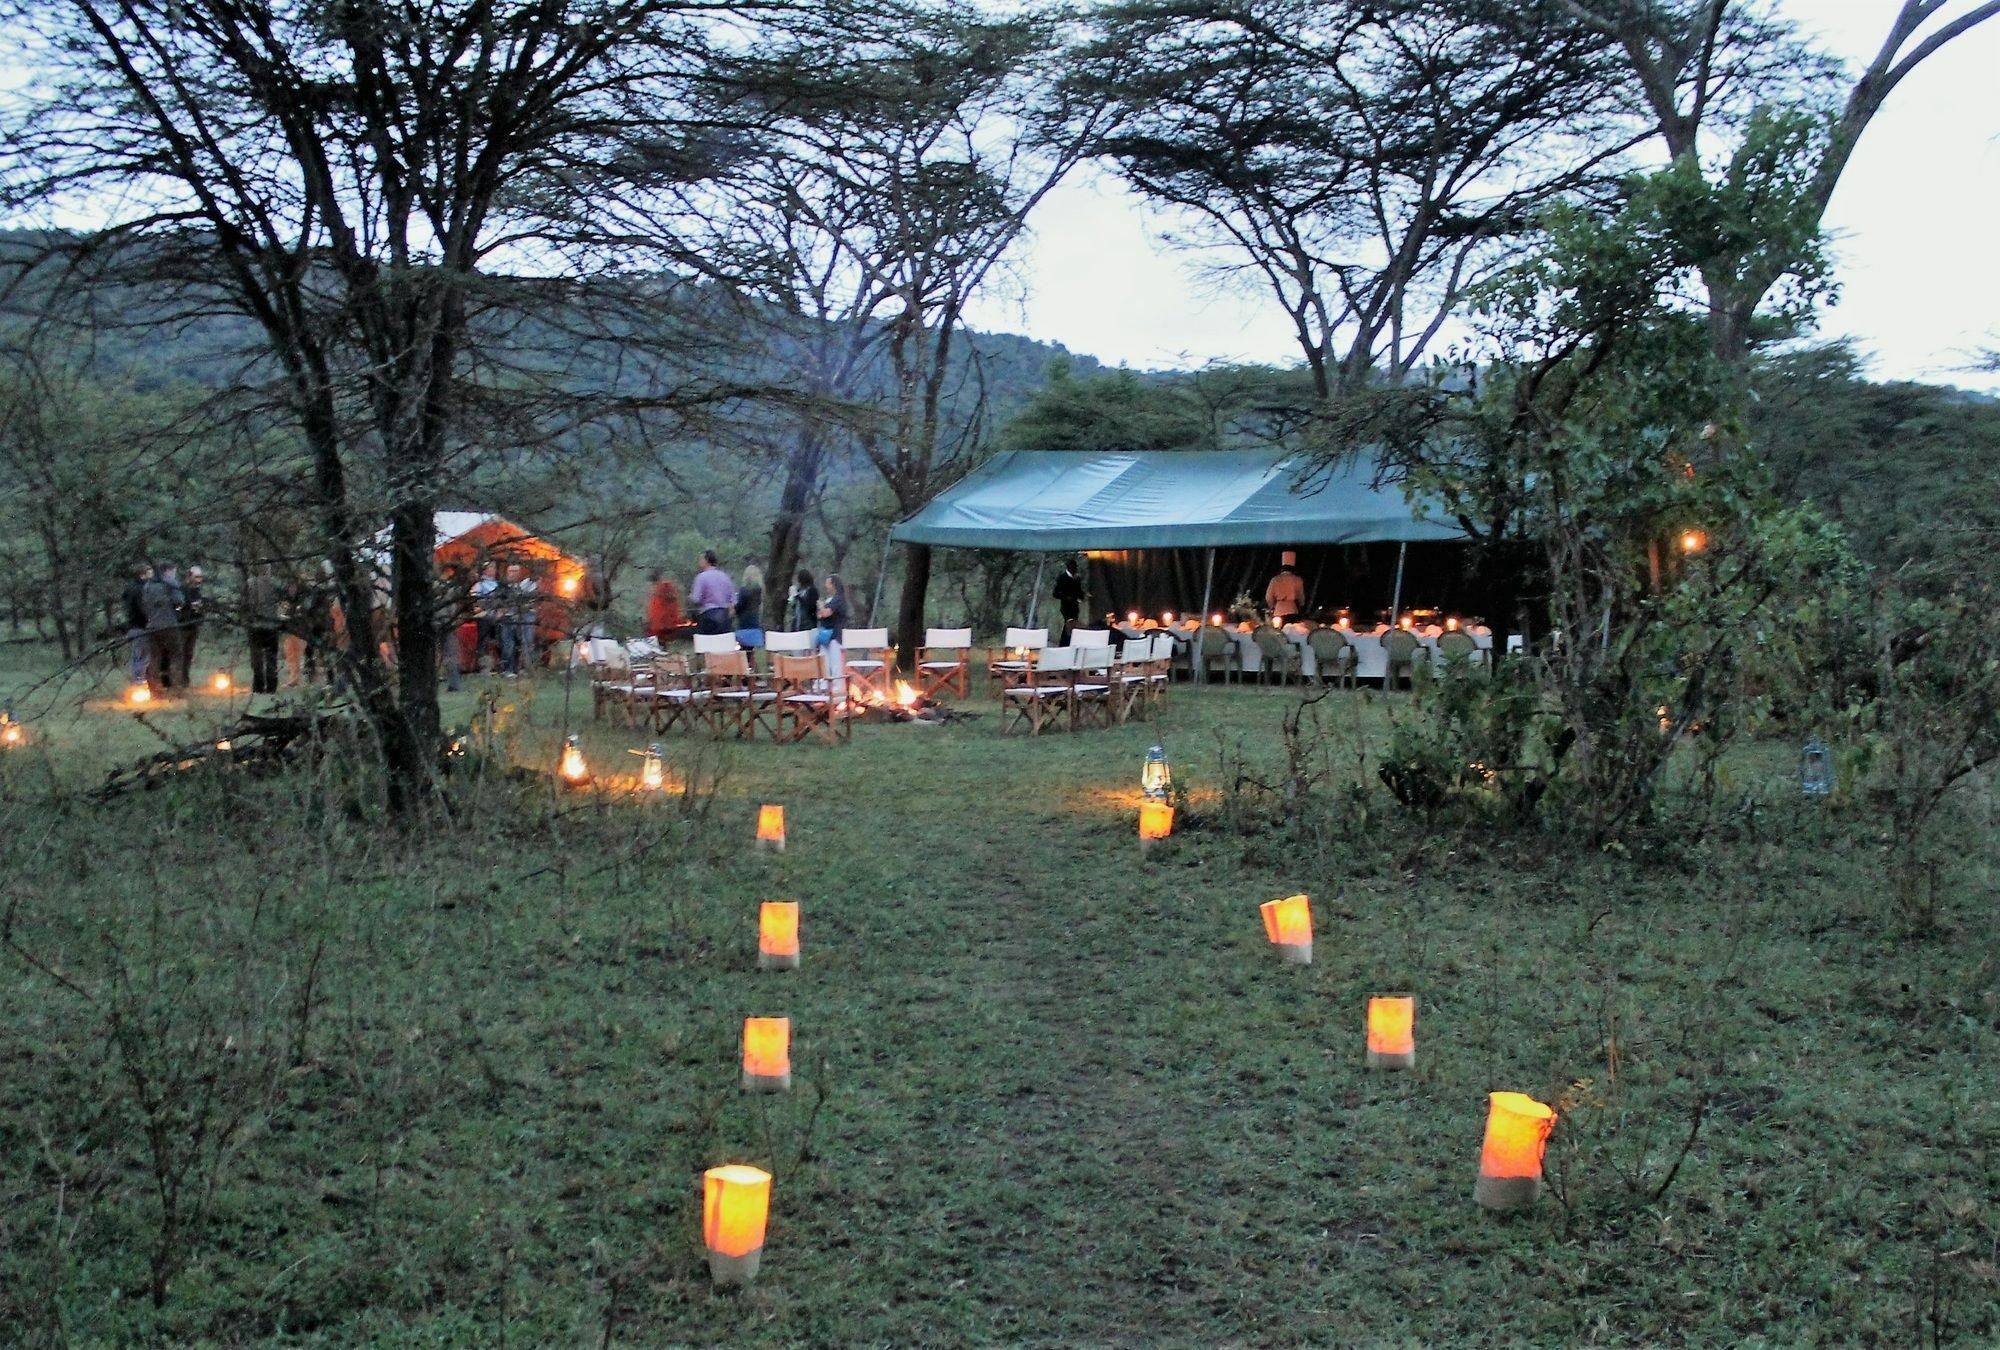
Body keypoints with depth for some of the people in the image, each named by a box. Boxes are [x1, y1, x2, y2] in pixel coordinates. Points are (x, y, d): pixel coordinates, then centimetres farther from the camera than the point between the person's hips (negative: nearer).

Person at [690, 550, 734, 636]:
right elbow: (733, 598, 9)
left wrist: (690, 596, 9)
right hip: (724, 615, 5)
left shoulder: (701, 576, -7)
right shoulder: (724, 576, 10)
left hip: (707, 615, -5)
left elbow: (696, 599, -10)